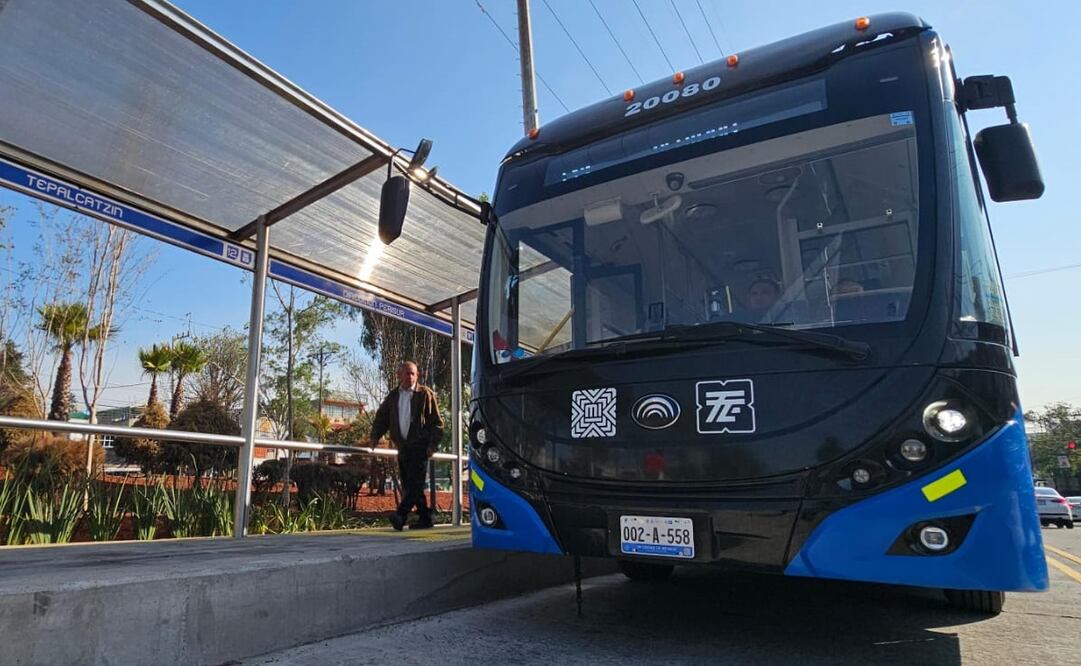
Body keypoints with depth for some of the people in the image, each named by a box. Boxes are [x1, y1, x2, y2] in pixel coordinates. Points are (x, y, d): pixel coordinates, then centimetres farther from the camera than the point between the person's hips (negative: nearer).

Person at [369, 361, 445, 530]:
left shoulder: (425, 394, -2)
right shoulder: (392, 397, 13)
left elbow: (437, 422, -4)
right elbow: (381, 418, 17)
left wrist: (432, 444, -11)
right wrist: (375, 436, 0)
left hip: (420, 447, -6)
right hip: (403, 448, 6)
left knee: (414, 484, -13)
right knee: (408, 485, 8)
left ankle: (400, 516, -21)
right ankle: (425, 518, 16)